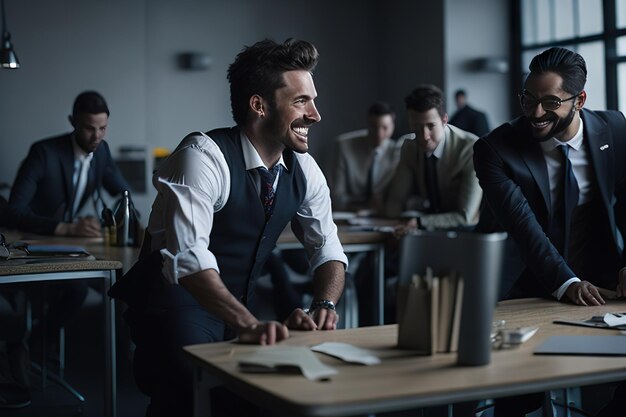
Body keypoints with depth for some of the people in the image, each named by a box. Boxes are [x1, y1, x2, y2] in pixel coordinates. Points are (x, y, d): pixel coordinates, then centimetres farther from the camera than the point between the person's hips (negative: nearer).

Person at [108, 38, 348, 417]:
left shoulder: (304, 169, 1)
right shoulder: (204, 156, -21)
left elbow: (328, 250, 6)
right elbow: (188, 256, -33)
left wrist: (324, 306, -16)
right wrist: (249, 323, -45)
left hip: (240, 306, 6)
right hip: (179, 304, -6)